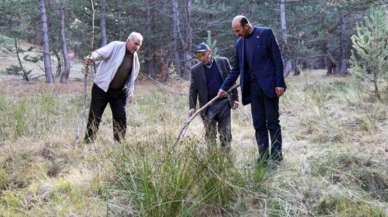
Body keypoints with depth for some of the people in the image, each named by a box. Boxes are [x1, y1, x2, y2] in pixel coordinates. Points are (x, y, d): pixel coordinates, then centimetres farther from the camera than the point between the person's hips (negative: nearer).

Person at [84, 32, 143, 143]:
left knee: (120, 117, 4)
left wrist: (130, 91, 11)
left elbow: (132, 77, 18)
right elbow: (101, 53, -25)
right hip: (102, 88, -5)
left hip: (119, 92, 5)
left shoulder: (135, 57, 9)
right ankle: (88, 141, 6)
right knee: (95, 116, -2)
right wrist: (92, 58, -45)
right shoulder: (116, 46, -9)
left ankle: (119, 142, 17)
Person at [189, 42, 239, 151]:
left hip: (224, 103, 0)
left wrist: (235, 98, 2)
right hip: (208, 107, 0)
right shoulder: (195, 70, 2)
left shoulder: (223, 62, 3)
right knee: (210, 134, 4)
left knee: (225, 133, 2)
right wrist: (192, 107, -9)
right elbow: (193, 90, 2)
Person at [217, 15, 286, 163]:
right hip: (252, 88, 5)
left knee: (272, 122, -1)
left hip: (268, 85, -5)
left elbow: (277, 59, -6)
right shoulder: (239, 43, 12)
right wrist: (224, 87, 10)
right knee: (258, 124, 5)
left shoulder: (265, 33, -3)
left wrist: (279, 83, -12)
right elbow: (236, 69, 18)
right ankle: (263, 156, 10)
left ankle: (276, 155, 6)